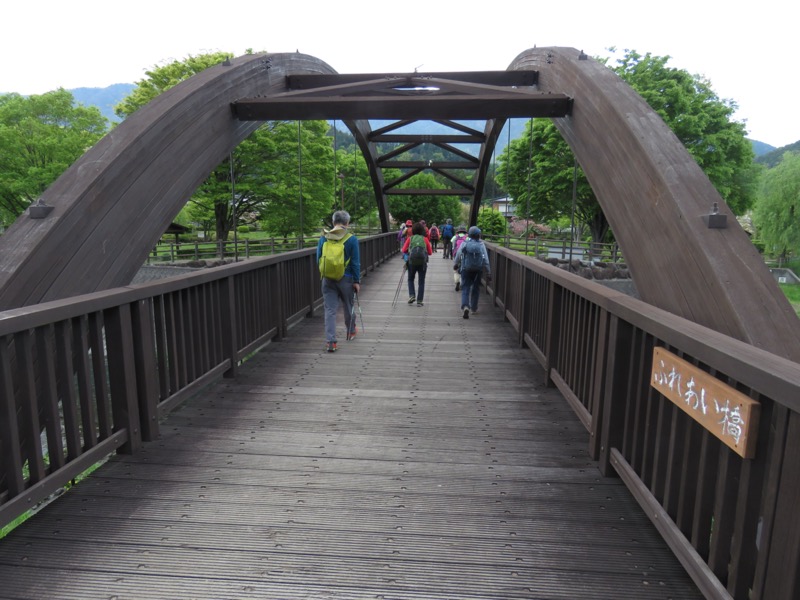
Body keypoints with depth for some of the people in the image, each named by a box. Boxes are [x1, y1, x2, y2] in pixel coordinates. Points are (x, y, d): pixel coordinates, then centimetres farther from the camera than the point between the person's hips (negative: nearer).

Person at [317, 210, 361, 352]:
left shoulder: (324, 237, 0)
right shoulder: (352, 239, -8)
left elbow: (318, 259, 6)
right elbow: (355, 262, -7)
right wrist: (357, 281, 1)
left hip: (327, 279, 1)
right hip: (346, 279, -1)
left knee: (330, 310, 3)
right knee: (348, 307, 19)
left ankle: (330, 341, -4)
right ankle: (351, 331, 41)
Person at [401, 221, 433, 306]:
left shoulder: (410, 239, 5)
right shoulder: (425, 239, 4)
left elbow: (404, 250, 1)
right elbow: (430, 252, 5)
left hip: (411, 262, 0)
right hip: (423, 263, 0)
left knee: (410, 279, 20)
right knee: (421, 282, 7)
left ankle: (412, 295, 3)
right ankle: (419, 301, 4)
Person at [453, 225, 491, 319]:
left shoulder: (464, 243, -4)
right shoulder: (481, 244, -4)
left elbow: (458, 255, 4)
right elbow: (486, 259, -5)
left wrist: (456, 264, 24)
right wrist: (488, 272, 0)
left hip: (466, 269, -1)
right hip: (478, 270, 1)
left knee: (465, 288, 1)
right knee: (476, 288, 16)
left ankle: (465, 306, -21)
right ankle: (473, 308, 23)